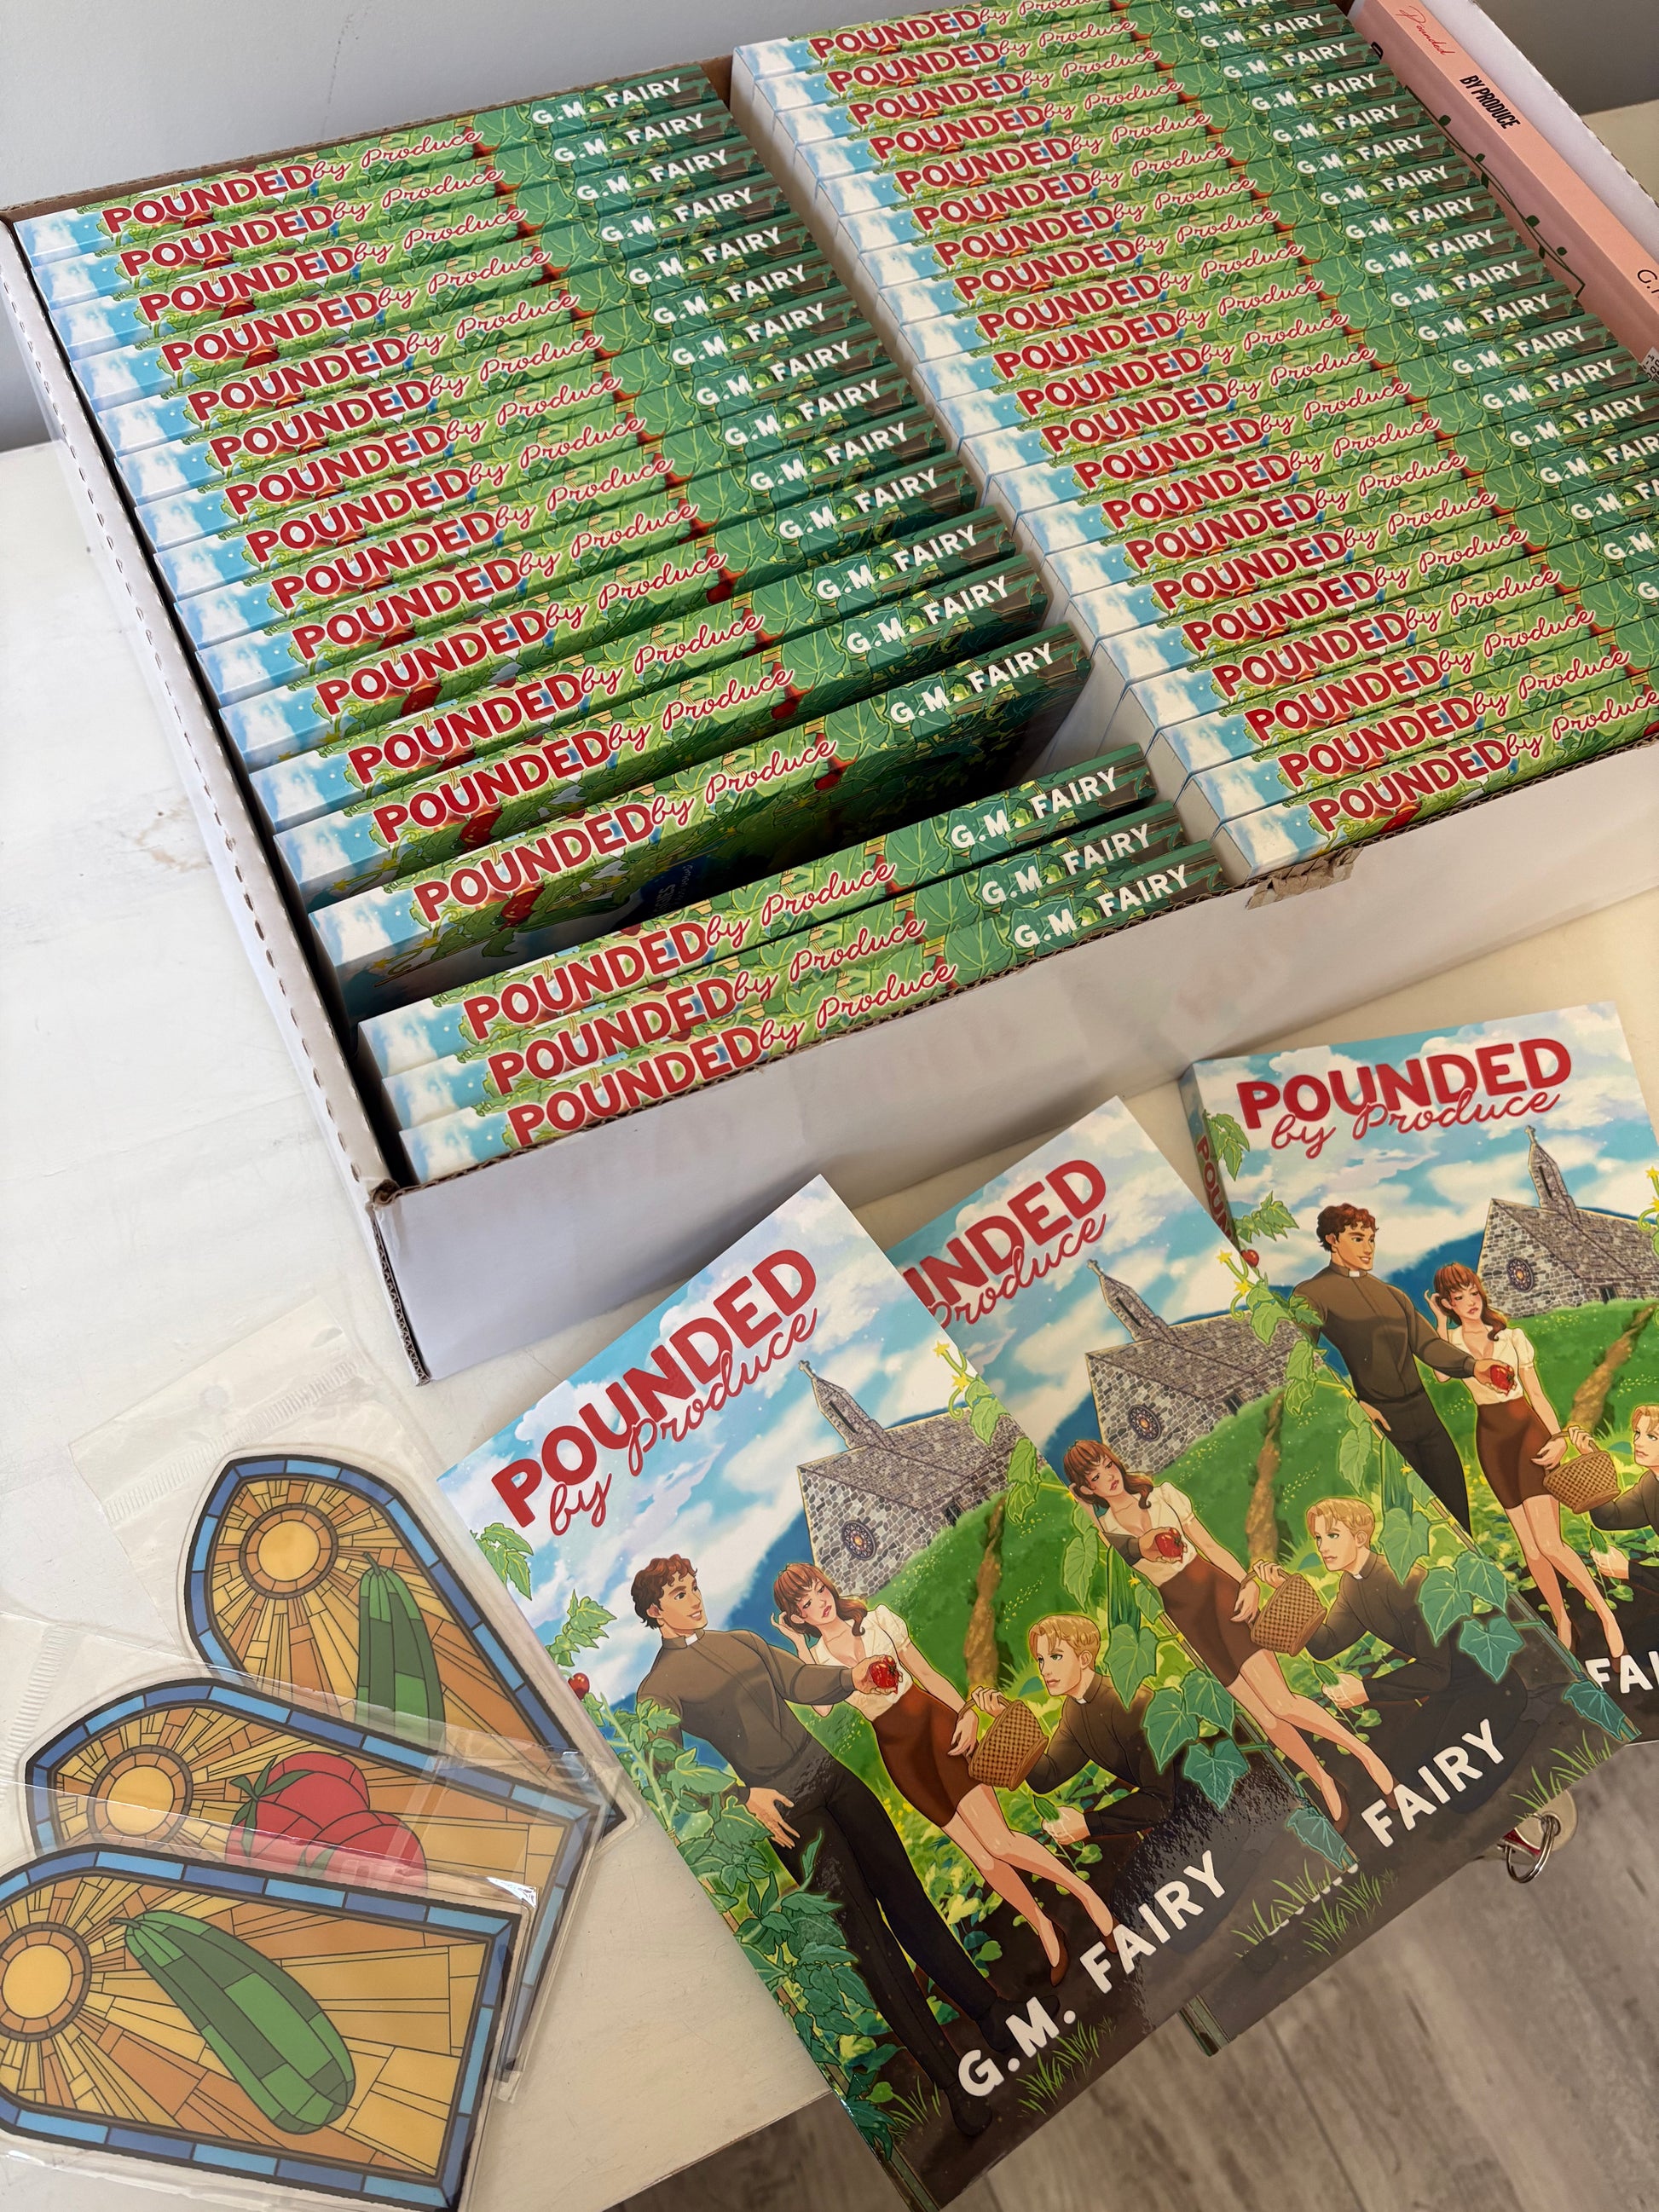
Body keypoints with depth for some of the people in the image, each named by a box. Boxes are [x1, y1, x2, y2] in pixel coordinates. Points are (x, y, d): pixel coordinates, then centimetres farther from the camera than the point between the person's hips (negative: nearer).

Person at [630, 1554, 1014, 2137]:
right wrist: (743, 1796, -25)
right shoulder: (657, 1690, -3)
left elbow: (799, 1680, 8)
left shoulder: (741, 1641, 15)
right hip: (786, 1810, -5)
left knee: (906, 1897, 6)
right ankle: (950, 2080, 4)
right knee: (866, 1932, -4)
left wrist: (849, 1677, -13)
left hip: (833, 1778, 5)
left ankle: (992, 2018, 18)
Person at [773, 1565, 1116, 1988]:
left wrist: (966, 1712, -9)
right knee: (983, 1858, -2)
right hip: (899, 1754, 1)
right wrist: (799, 1644, -18)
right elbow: (822, 1707, -18)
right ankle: (1045, 1931, 19)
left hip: (934, 1723, -1)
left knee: (997, 1842, -15)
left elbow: (926, 1673, 5)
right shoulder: (812, 1656, 1)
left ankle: (1086, 1892, 2)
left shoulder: (878, 1619, 1)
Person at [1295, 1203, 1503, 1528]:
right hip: (1378, 1421, -6)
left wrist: (1471, 1365, -8)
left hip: (1423, 1413, 6)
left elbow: (1426, 1343, 10)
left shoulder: (1391, 1294, 19)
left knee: (1456, 1507, 6)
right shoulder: (1311, 1295, -2)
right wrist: (1352, 1404, -26)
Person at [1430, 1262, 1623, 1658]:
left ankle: (1605, 1613, -2)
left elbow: (1536, 1392, 6)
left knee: (1548, 1543, -15)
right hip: (1491, 1440, 2)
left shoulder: (1513, 1337, 5)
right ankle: (1561, 1621, 18)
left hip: (1528, 1431, -2)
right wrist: (1441, 1320, -10)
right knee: (1529, 1546, 3)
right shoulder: (1449, 1339, 6)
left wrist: (1559, 1436, -8)